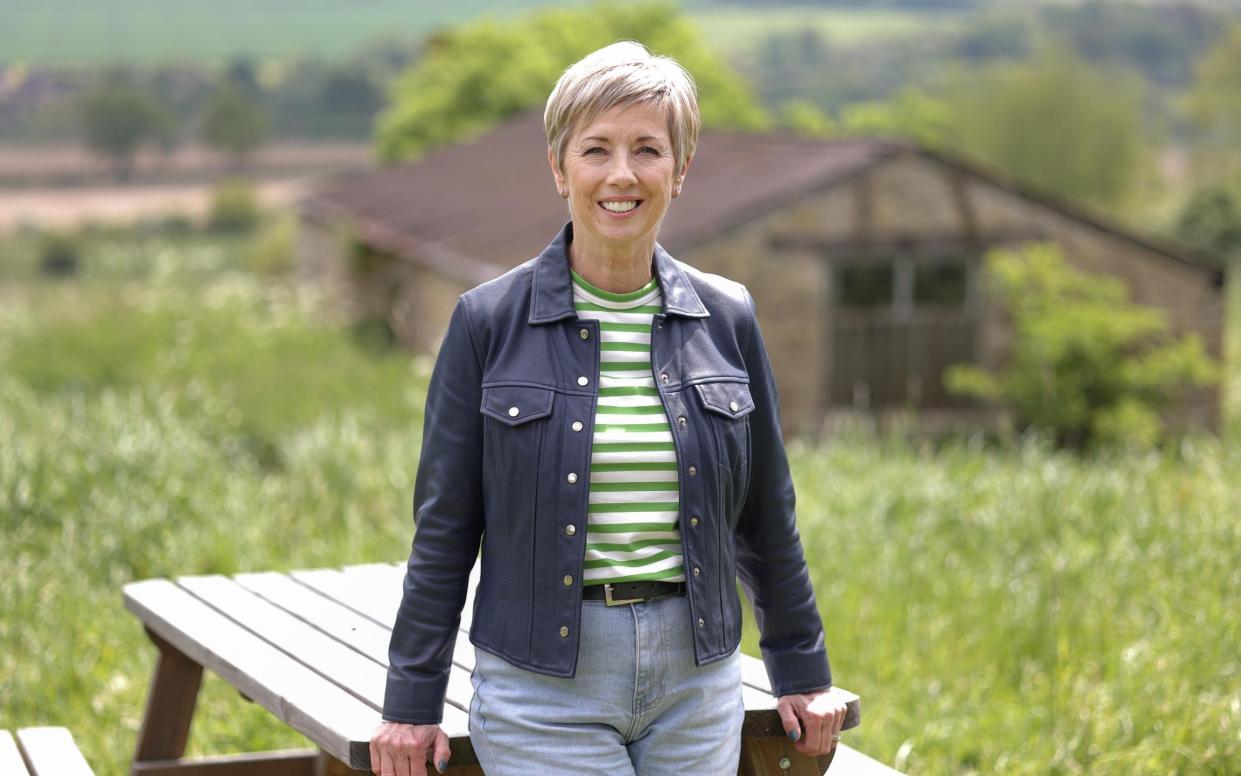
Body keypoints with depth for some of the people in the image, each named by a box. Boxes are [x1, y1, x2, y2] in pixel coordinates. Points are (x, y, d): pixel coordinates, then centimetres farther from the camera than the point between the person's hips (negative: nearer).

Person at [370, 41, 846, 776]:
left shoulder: (727, 317, 5)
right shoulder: (489, 321, -3)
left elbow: (766, 516, 14)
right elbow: (445, 528, 0)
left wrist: (803, 674, 18)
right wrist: (412, 701, 0)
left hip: (696, 687, 3)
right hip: (543, 688, -3)